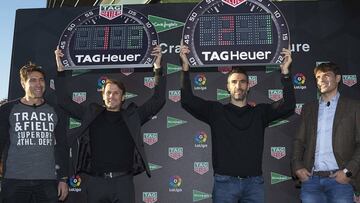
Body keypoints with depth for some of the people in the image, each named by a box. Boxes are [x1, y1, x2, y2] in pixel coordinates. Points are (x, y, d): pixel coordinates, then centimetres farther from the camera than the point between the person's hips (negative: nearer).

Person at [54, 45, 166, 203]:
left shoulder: (132, 116, 6)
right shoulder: (91, 115, 9)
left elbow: (158, 100, 1)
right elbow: (64, 101, 9)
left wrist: (157, 68, -6)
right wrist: (60, 69, 4)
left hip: (123, 182, -1)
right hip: (96, 181, 1)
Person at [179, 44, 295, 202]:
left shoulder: (259, 112, 9)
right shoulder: (216, 111, 6)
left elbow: (288, 105, -2)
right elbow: (188, 101, -3)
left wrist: (285, 72, -8)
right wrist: (185, 67, -10)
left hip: (254, 182, 1)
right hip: (224, 182, -1)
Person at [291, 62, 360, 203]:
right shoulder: (308, 108, 16)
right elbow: (299, 141, 14)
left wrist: (348, 171, -10)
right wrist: (297, 167, 0)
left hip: (339, 179, -2)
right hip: (310, 178, 3)